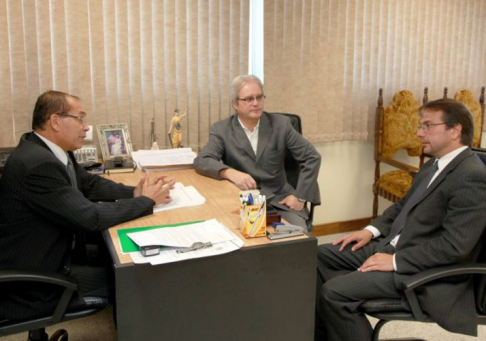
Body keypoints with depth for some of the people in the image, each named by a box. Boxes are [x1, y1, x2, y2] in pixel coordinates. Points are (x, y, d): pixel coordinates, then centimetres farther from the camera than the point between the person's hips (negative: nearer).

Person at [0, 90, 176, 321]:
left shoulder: (47, 150, 0)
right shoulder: (38, 163, -30)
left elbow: (89, 184, 10)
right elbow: (90, 217, -29)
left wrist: (135, 192, -6)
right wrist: (147, 201, -17)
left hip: (46, 253, 9)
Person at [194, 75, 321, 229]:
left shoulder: (280, 123, 1)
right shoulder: (221, 130, 0)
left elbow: (312, 157, 2)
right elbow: (201, 161, -11)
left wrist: (300, 196, -6)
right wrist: (231, 173, -29)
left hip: (279, 200, 1)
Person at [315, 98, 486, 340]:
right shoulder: (437, 163, 11)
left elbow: (454, 245, -25)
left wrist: (395, 261, -21)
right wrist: (372, 230, 6)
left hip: (424, 270, -10)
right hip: (393, 245, 10)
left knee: (334, 292, -21)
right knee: (319, 256, 8)